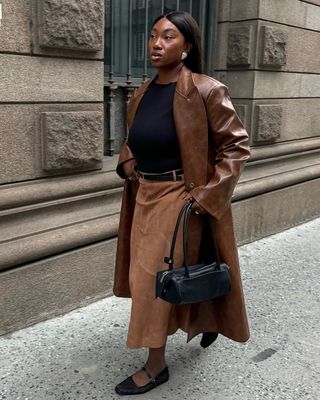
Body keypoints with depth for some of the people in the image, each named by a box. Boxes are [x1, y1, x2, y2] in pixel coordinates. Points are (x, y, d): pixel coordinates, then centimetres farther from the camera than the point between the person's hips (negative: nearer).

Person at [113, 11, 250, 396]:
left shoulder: (205, 90, -14)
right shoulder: (142, 93, 7)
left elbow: (237, 145, -12)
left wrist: (208, 193, -17)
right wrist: (127, 162, 3)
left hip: (179, 198, -8)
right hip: (144, 196, 8)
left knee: (155, 277, -2)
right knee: (145, 275, 19)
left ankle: (156, 365, 19)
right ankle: (206, 320, 46)